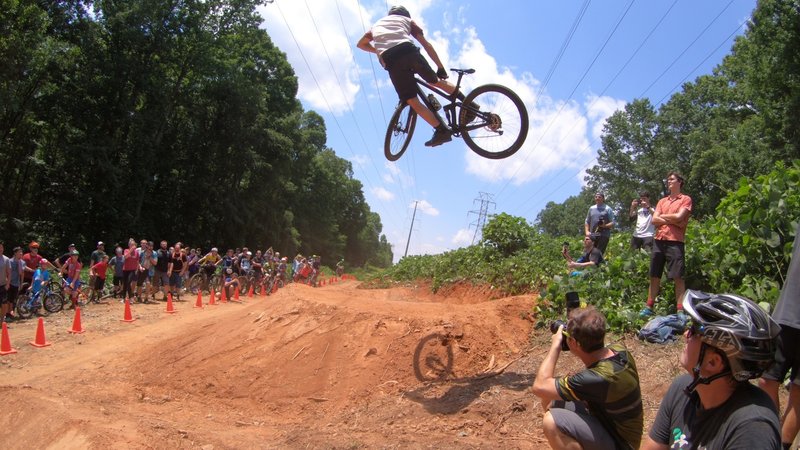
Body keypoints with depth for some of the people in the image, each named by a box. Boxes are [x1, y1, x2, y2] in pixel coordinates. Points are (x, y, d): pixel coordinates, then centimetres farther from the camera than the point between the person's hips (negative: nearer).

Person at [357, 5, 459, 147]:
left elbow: (360, 44, 49)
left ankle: (442, 130, -7)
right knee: (436, 81, 22)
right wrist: (441, 68, 23)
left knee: (413, 102, 3)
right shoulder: (407, 20, 31)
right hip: (408, 50, 0)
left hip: (389, 60, 0)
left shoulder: (377, 24, 38)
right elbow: (426, 45, 22)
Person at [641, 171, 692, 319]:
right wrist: (673, 221, -6)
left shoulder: (685, 199, 4)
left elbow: (679, 217, -12)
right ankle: (649, 307, 12)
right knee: (654, 276, 7)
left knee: (678, 277, -7)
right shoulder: (662, 201, 18)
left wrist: (663, 216, 3)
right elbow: (654, 220, 6)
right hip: (658, 240, 5)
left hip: (675, 242, -5)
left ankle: (680, 310, -7)